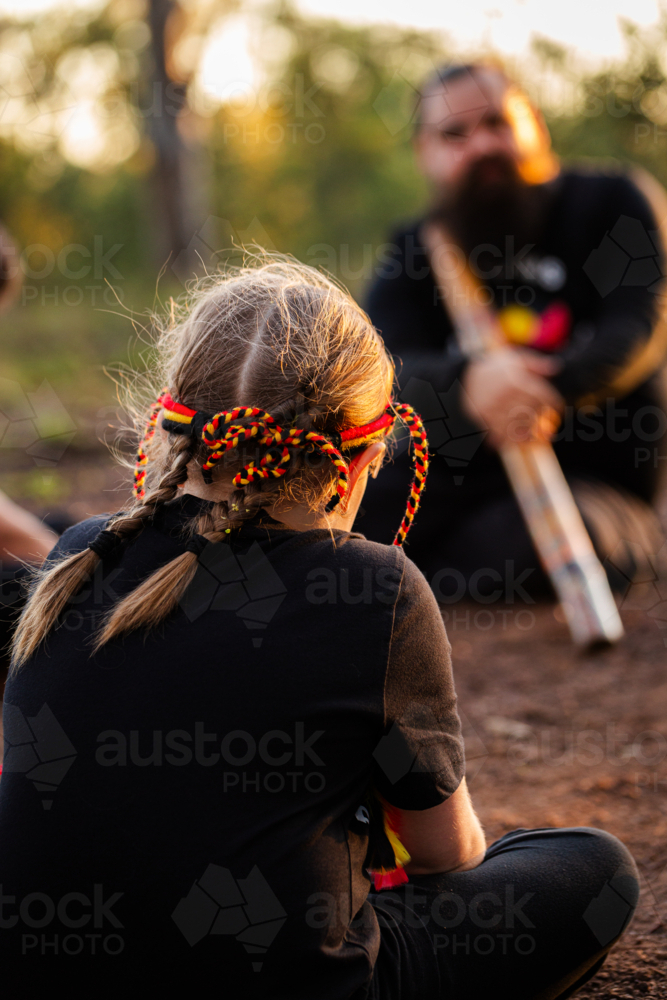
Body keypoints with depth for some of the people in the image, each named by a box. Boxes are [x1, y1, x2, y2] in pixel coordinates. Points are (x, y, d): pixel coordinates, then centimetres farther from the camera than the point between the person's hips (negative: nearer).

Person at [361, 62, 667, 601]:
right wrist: (469, 383, -38)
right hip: (460, 471, 2)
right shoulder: (418, 250, 7)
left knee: (509, 549, -33)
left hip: (592, 472, -1)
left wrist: (543, 392, -33)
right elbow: (394, 369, -12)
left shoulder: (609, 201, 3)